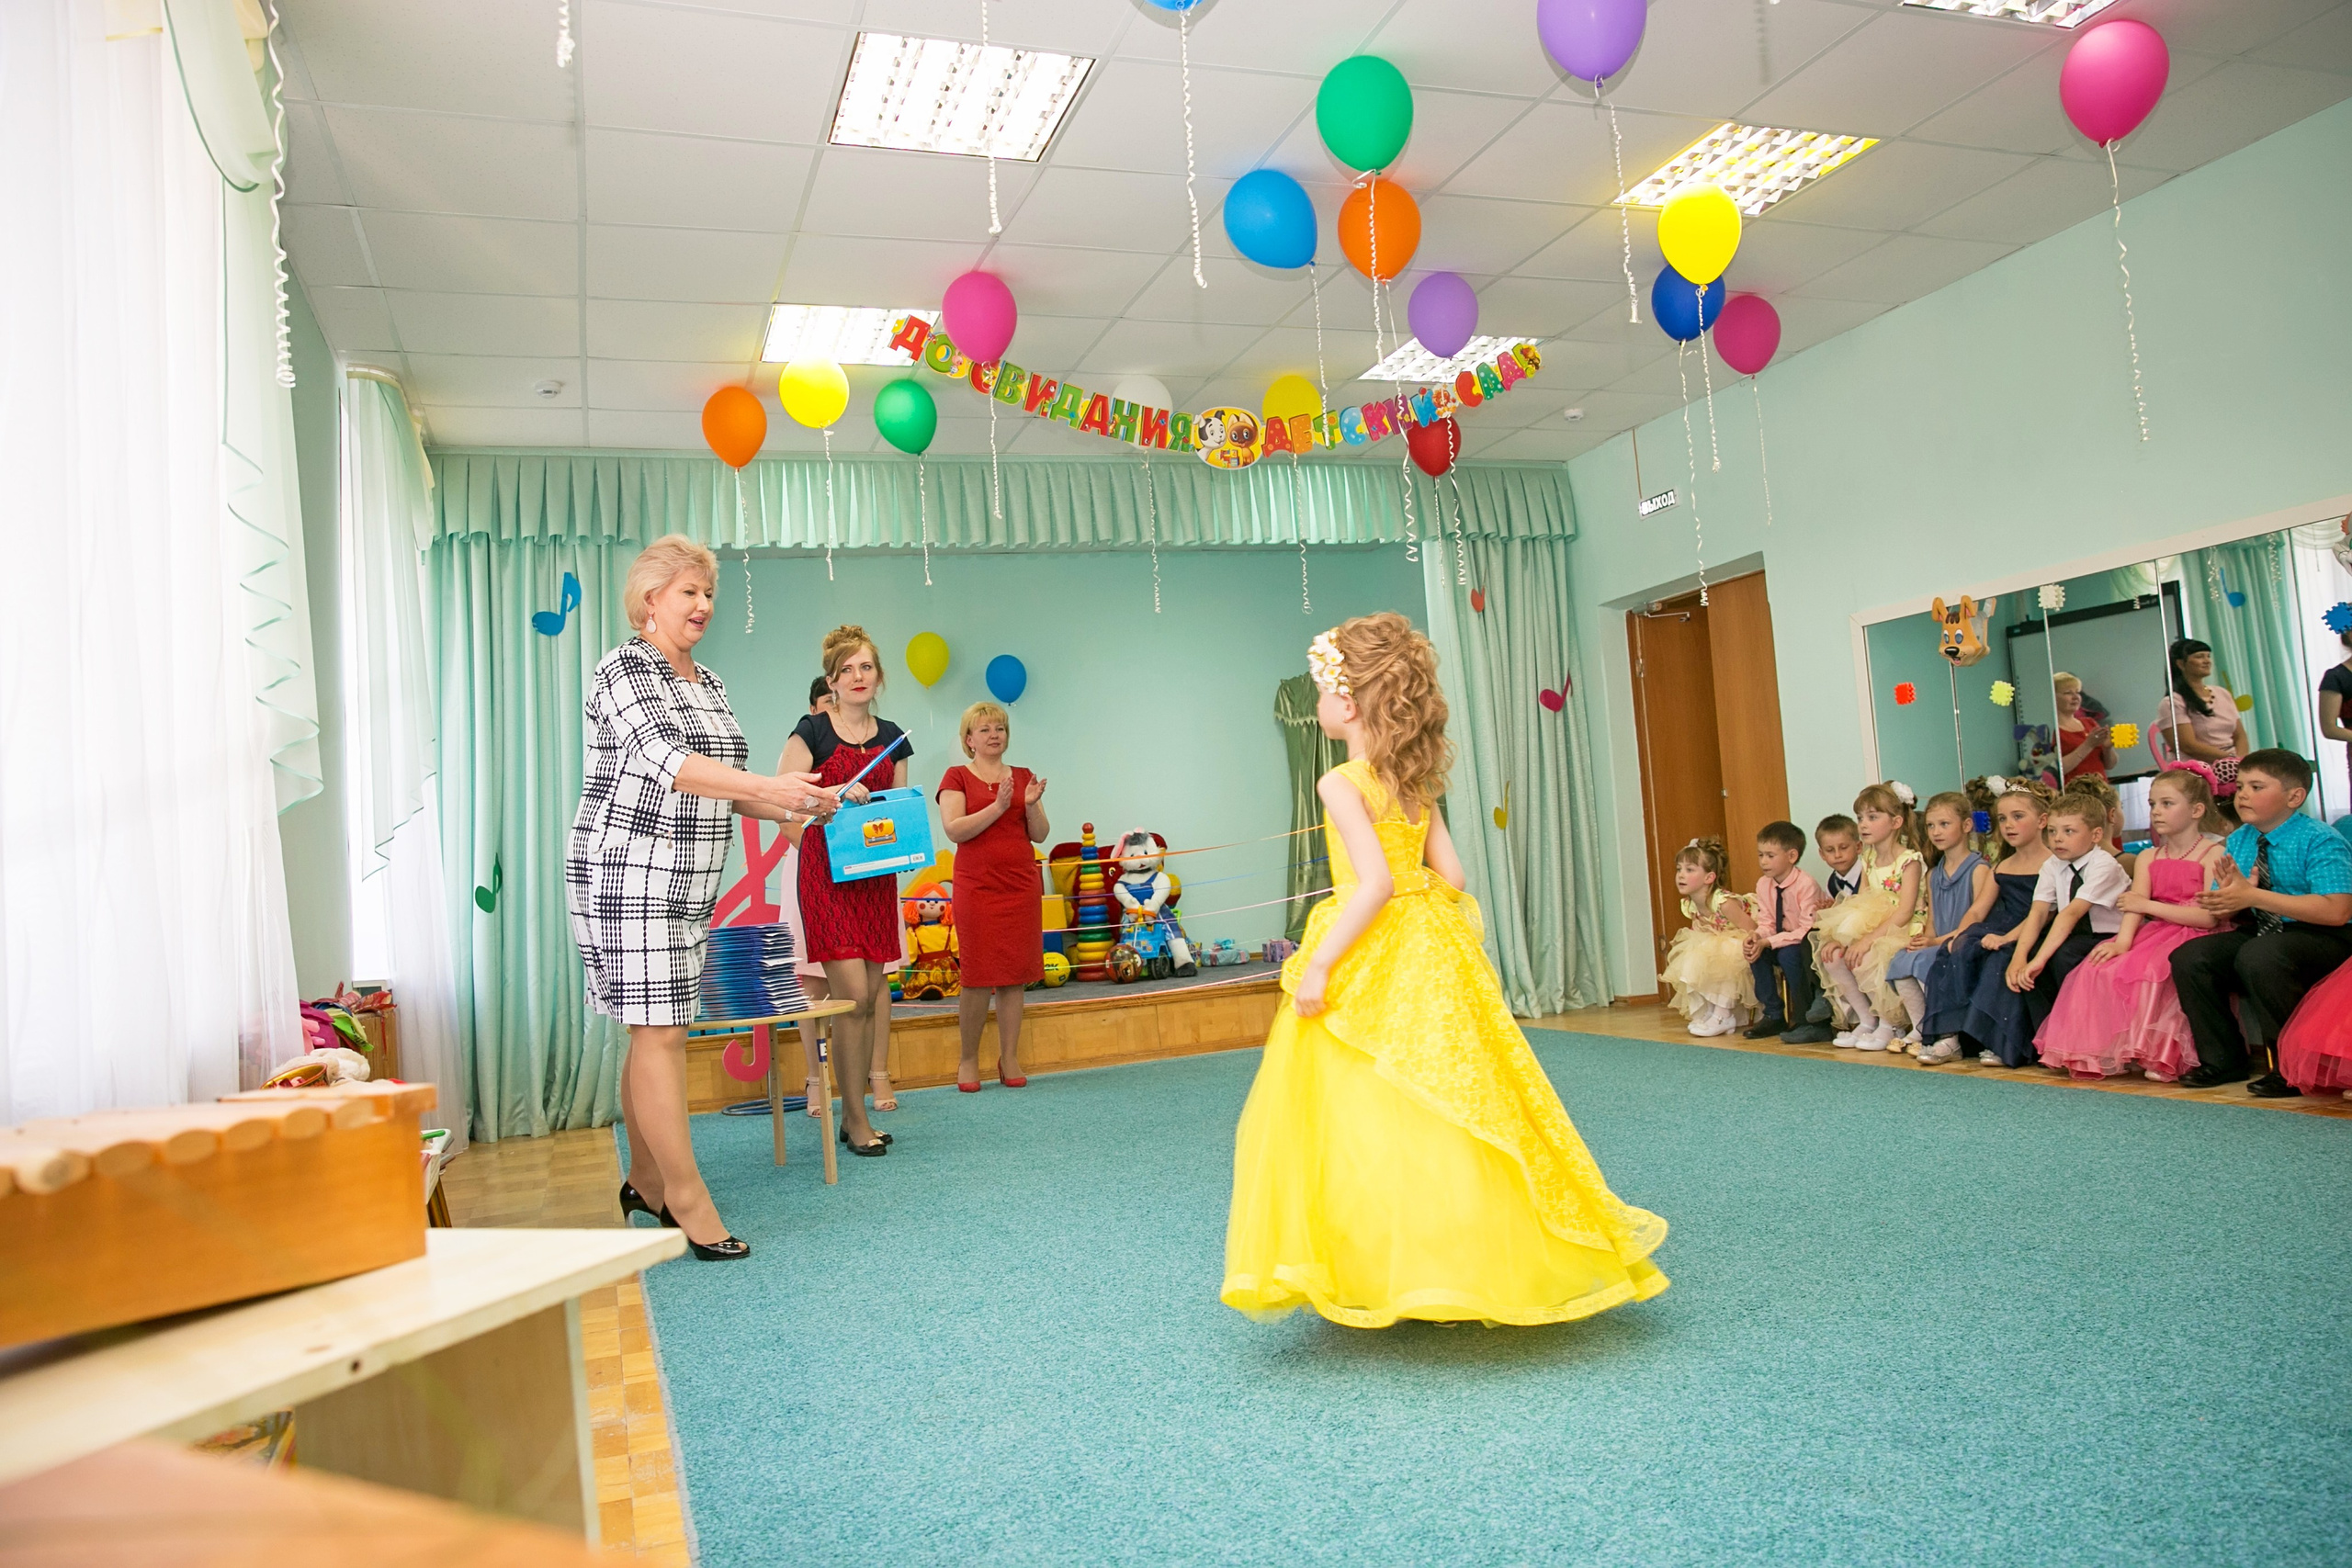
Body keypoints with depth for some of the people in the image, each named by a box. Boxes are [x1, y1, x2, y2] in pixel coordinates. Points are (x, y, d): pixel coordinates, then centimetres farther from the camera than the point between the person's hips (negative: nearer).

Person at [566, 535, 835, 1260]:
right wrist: (766, 784, -35)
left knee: (657, 1030, 13)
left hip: (687, 884, 8)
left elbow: (722, 785, 20)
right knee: (659, 1033, -8)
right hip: (628, 876, -8)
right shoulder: (623, 670, -9)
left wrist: (792, 809, 5)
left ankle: (645, 1183, 24)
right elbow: (668, 762, -24)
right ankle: (689, 1203, -4)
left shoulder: (706, 682, 16)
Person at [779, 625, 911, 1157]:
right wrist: (835, 793, -21)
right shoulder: (813, 731, -3)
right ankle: (856, 1121, -1)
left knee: (872, 989, 6)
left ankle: (868, 1088, 17)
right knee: (853, 995, -10)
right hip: (827, 871, -5)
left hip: (875, 872, 5)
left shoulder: (892, 738, 12)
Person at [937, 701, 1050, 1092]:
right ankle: (968, 1059, 11)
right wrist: (998, 806, -19)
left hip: (1021, 886, 3)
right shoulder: (957, 777, 3)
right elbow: (954, 830, -11)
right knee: (978, 976, -3)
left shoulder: (1023, 777, 13)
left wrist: (1032, 805, -10)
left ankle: (1010, 1059, 12)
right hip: (977, 887, -3)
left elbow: (1040, 835, 9)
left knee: (1014, 975, 3)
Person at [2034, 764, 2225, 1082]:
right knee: (2100, 969, -18)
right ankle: (2104, 1051, -16)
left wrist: (2151, 906, -12)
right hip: (2155, 934, 6)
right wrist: (2122, 942, -21)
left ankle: (2164, 1055, -26)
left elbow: (2210, 917, -14)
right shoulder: (2148, 858, 14)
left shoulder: (2213, 854, -3)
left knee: (2152, 973, -34)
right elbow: (2133, 905, -2)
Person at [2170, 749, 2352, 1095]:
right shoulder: (2237, 841, 5)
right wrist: (2233, 894, -20)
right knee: (2188, 957, -12)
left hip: (2319, 938, -7)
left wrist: (2254, 897, -27)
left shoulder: (2321, 842, -14)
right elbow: (2223, 911, 6)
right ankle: (2221, 1060, 2)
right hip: (2259, 932, 7)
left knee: (2258, 956, -35)